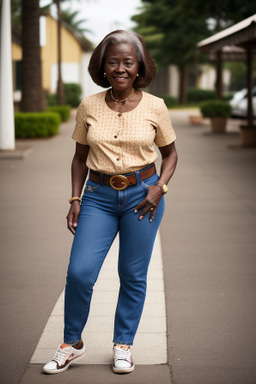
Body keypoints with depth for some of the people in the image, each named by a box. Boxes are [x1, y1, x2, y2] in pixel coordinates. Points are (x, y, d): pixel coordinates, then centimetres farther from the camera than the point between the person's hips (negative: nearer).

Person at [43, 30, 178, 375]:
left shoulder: (155, 107, -3)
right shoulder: (89, 107, 1)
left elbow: (170, 153, 9)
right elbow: (80, 157, 10)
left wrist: (159, 188, -7)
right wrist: (75, 199, 1)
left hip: (142, 194, -1)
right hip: (99, 196, 1)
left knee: (133, 275, 7)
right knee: (79, 272, -8)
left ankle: (123, 345, 26)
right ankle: (72, 343, 16)